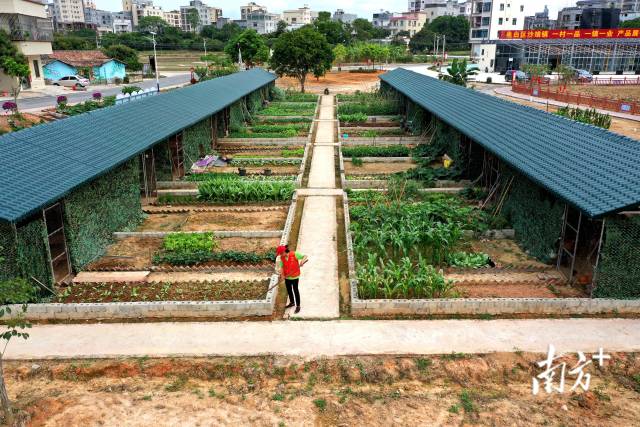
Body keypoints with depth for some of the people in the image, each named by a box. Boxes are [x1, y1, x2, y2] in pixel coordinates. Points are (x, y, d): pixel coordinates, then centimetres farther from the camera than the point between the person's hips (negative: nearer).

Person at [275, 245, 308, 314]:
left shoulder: (294, 254, -19)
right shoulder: (281, 258, -7)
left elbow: (305, 256, -16)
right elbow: (281, 267, -12)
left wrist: (302, 262, -35)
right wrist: (282, 274, -28)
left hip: (295, 276, -5)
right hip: (287, 277, 5)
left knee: (295, 290, 4)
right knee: (289, 290, 19)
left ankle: (298, 306, 17)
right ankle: (292, 302, 42)